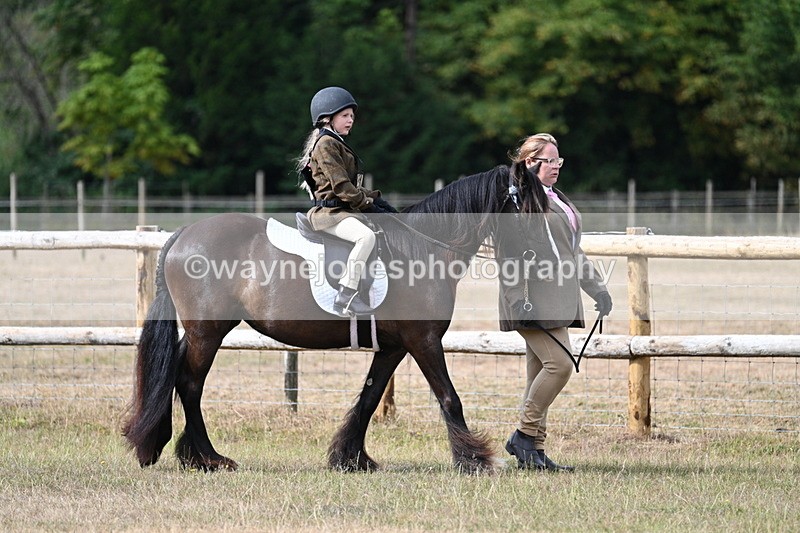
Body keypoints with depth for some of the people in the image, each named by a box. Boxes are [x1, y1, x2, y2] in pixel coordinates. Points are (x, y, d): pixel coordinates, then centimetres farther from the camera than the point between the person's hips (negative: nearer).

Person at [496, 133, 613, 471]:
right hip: (533, 300, -9)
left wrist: (596, 289, 25)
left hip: (557, 301, 9)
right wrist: (518, 299, -23)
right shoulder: (518, 199, -8)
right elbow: (509, 254, -15)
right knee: (560, 363, -17)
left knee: (541, 373, 7)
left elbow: (572, 251, 29)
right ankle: (525, 436, -8)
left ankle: (532, 450, 9)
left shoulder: (556, 200, 22)